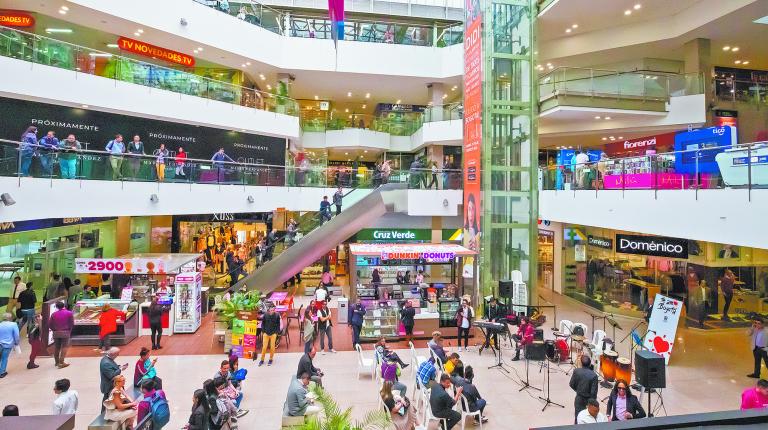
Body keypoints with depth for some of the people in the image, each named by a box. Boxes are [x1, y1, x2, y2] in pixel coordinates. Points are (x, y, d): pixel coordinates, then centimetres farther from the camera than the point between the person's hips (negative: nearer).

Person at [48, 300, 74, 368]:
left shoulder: (53, 314, 3)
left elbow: (50, 324, 1)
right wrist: (70, 331, 9)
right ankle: (61, 362, -10)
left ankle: (57, 362, 25)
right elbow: (72, 324, -6)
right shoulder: (69, 313, -3)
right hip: (65, 332, -3)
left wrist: (54, 330, 16)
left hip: (56, 333, 3)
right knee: (64, 347, -2)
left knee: (56, 347, 15)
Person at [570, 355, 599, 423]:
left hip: (579, 399, 2)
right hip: (589, 400, -2)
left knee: (578, 417, 13)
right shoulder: (594, 375, -21)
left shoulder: (576, 371, -13)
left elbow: (571, 385, -3)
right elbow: (593, 392, -18)